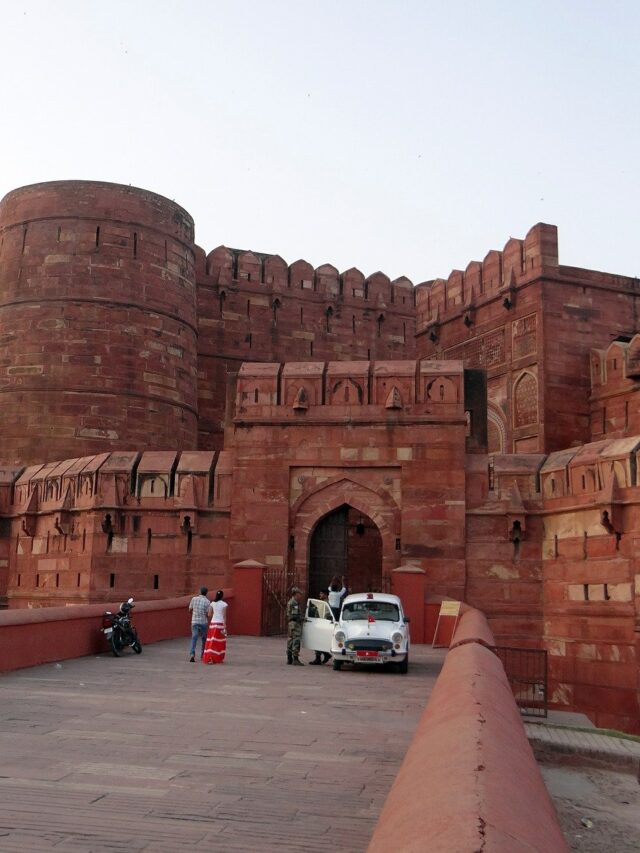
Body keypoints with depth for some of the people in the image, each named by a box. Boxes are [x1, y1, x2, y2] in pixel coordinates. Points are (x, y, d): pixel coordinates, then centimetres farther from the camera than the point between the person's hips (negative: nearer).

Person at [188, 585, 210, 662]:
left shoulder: (194, 598, 1)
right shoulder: (207, 602, -8)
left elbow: (190, 609, 11)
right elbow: (208, 614, -7)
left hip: (194, 622, 2)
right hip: (203, 622, -2)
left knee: (194, 639, -4)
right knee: (204, 639, 19)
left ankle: (192, 654, -24)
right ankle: (203, 654, 25)